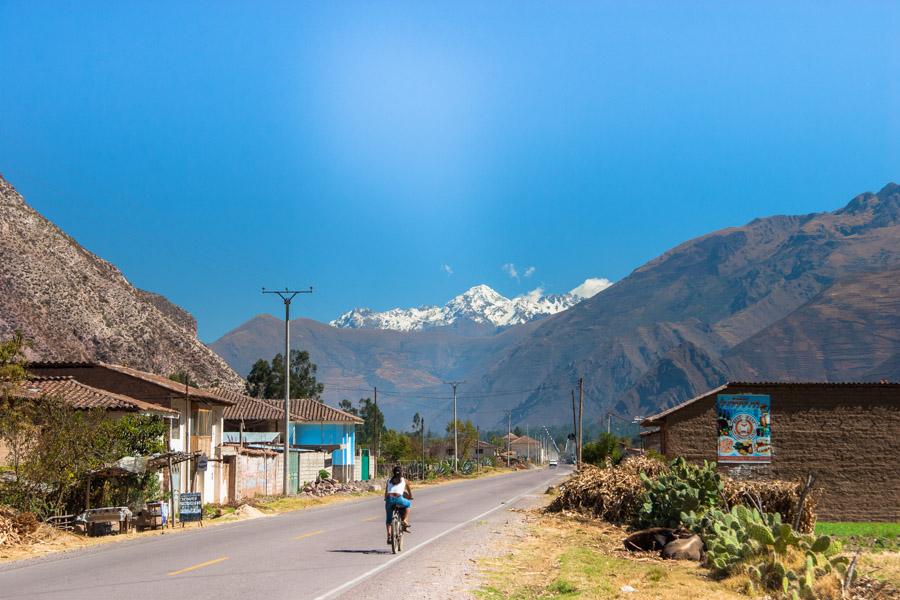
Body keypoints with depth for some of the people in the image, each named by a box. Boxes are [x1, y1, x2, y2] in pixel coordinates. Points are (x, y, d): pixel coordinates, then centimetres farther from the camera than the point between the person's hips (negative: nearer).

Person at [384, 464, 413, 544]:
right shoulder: (404, 480, 21)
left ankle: (389, 536, 7)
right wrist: (410, 497, 54)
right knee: (408, 504, 31)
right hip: (399, 499, -2)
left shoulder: (389, 481, 25)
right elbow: (409, 490, 34)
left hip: (389, 499, 2)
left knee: (389, 519, 19)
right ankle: (405, 521, 16)